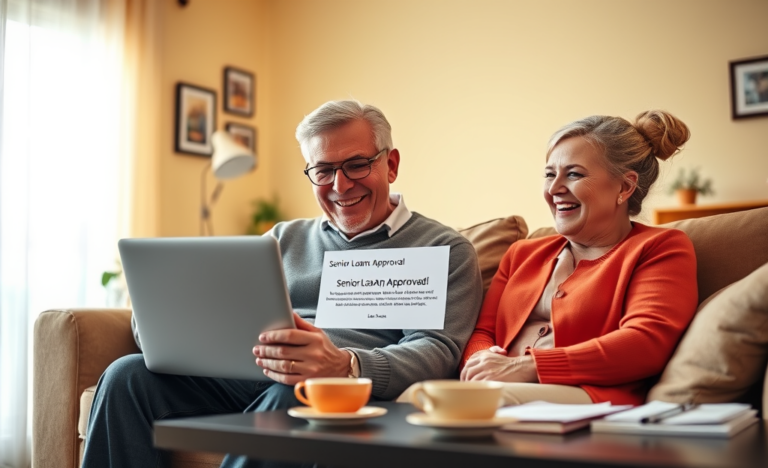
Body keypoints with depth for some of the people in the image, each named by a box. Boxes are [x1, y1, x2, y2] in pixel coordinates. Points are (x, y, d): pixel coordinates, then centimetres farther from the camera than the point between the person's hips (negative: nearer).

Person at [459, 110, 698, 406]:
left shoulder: (661, 249, 8)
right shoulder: (522, 253, 26)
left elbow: (646, 344, -8)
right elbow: (482, 331, 19)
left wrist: (527, 366, -16)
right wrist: (482, 361, -8)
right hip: (507, 389, 6)